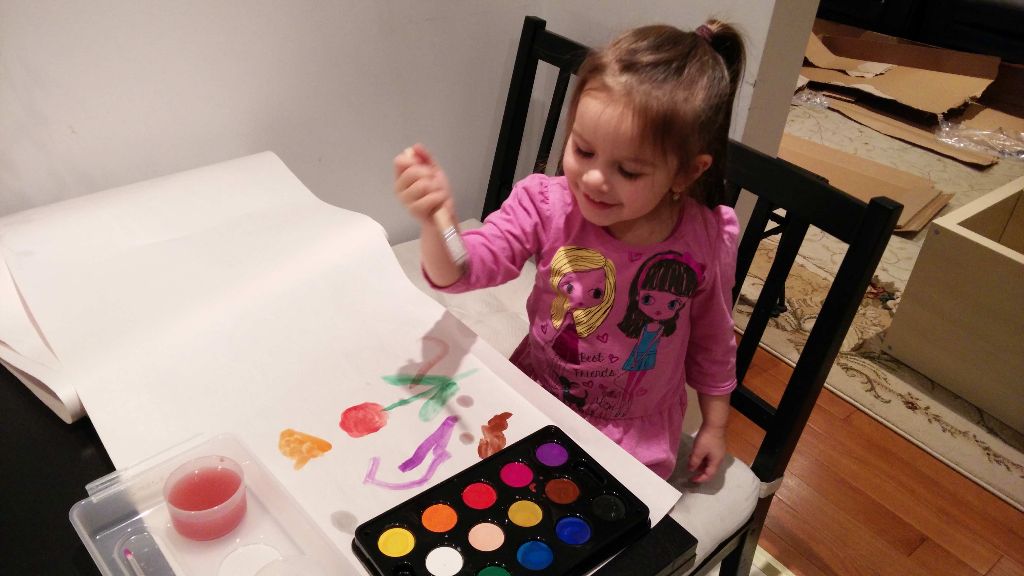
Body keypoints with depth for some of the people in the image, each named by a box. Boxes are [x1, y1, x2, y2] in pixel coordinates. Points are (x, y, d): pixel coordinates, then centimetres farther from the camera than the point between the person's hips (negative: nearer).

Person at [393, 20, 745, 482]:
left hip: (636, 434, -1)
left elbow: (712, 338, -3)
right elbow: (463, 268, -22)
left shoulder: (708, 238, -19)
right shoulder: (547, 205, -20)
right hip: (536, 395, 1)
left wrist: (714, 425, 8)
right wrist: (435, 223, -45)